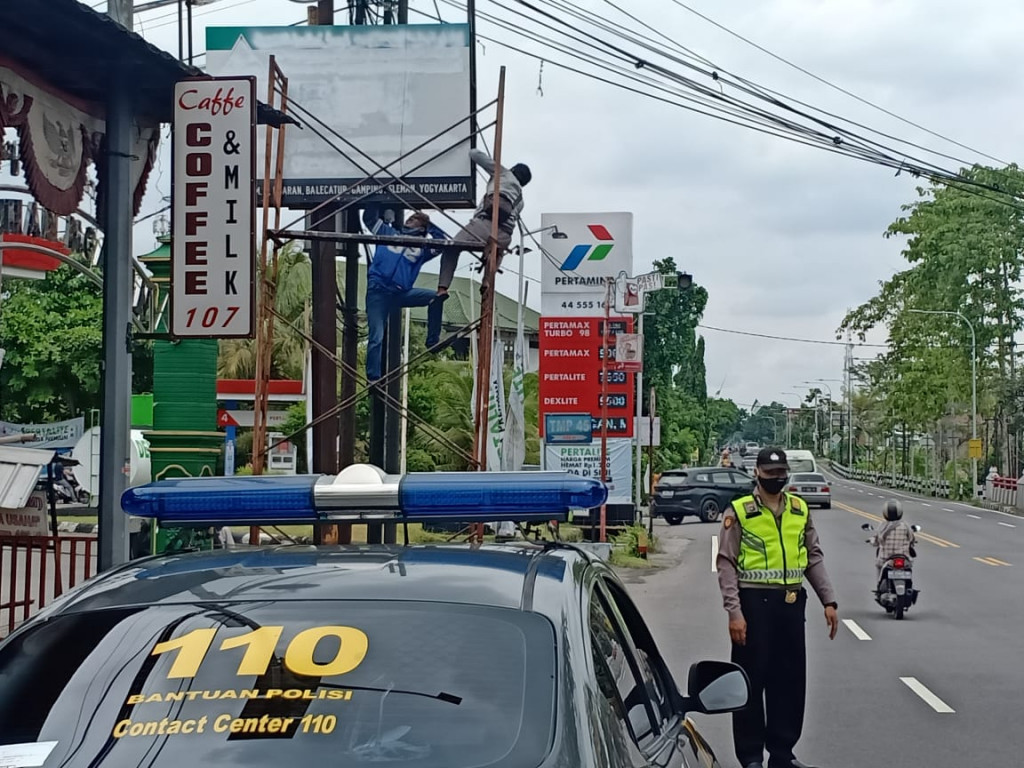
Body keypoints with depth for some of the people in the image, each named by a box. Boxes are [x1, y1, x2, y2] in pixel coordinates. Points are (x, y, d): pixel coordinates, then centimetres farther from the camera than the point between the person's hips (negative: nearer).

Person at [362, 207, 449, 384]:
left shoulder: (422, 248, 14)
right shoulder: (388, 233, 15)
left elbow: (445, 242, 6)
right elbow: (369, 217, 18)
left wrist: (428, 224, 11)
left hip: (401, 293, 2)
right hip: (378, 291, -2)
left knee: (435, 297, -17)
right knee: (377, 337, -7)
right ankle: (373, 380, -3)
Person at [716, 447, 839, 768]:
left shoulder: (800, 509, 10)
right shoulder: (739, 512, -4)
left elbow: (814, 558, 14)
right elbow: (726, 564, -8)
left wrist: (828, 600, 5)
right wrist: (734, 612, -15)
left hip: (791, 602, 5)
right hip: (755, 601, -5)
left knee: (790, 680, 10)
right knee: (752, 680, 2)